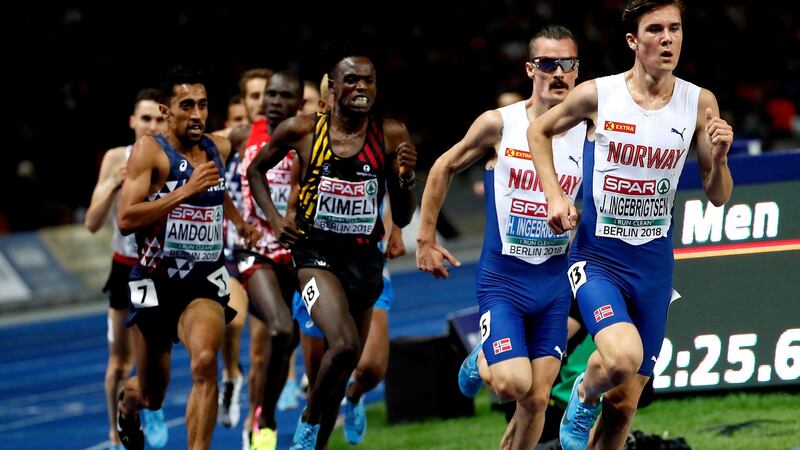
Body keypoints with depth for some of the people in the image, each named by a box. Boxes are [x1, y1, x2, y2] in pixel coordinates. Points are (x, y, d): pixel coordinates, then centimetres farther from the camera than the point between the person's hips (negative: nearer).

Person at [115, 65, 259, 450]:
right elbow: (125, 220, -22)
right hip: (157, 278, -2)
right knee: (151, 395, 13)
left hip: (205, 278, 2)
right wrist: (185, 191, -25)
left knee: (204, 361, -29)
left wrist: (239, 223, 24)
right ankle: (127, 404, 51)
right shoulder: (150, 151, -10)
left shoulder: (219, 149, 8)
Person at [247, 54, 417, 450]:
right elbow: (256, 169, 13)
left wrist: (405, 178, -15)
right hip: (316, 253, -3)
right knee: (345, 345, -26)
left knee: (341, 372, 11)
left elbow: (402, 218, 3)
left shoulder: (391, 136, -2)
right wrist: (274, 218, 0)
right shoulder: (301, 131, -6)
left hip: (364, 260, 3)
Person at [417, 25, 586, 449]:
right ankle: (481, 362, 18)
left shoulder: (588, 133, -3)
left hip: (555, 281, 2)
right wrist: (425, 239, 8)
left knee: (536, 399, 1)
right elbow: (443, 168, 8)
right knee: (513, 384, -17)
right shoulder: (499, 125, -7)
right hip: (502, 276, -2)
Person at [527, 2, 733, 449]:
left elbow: (718, 197, 2)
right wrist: (554, 195, -1)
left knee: (625, 402, 8)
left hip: (654, 264, 3)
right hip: (598, 257, -3)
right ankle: (583, 399, 5)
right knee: (623, 356, -29)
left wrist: (719, 157, -18)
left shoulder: (700, 103, -4)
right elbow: (539, 131, 11)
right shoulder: (597, 95, -9)